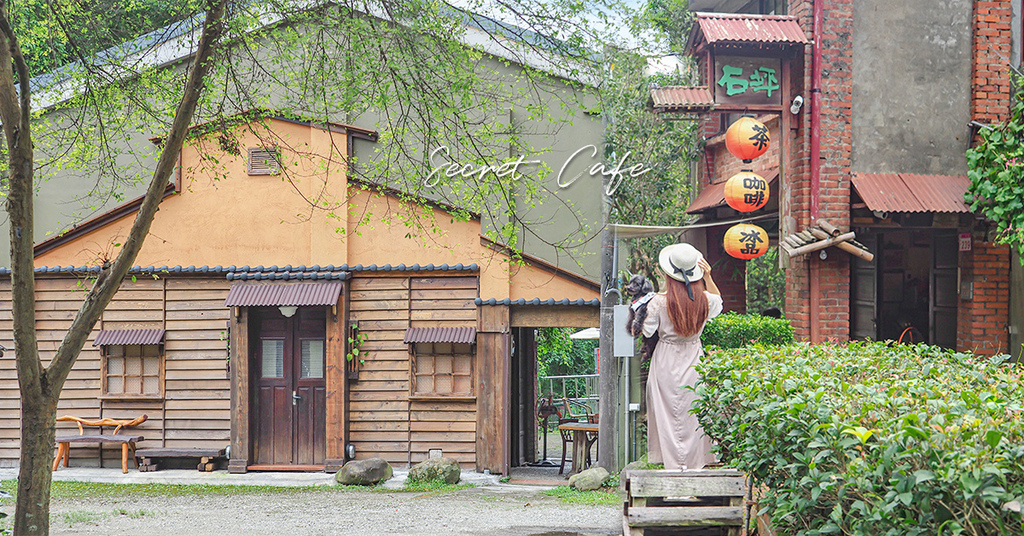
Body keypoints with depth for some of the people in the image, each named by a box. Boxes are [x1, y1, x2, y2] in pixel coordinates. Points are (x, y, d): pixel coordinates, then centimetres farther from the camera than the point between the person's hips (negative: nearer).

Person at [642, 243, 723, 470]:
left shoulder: (659, 302, -17)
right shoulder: (704, 300, -7)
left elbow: (647, 331, -6)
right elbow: (718, 300, 18)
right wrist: (708, 277, 10)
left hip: (666, 361, -3)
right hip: (694, 360, 3)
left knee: (668, 413, 5)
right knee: (694, 412, 10)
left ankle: (673, 463, 5)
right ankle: (695, 463, 14)